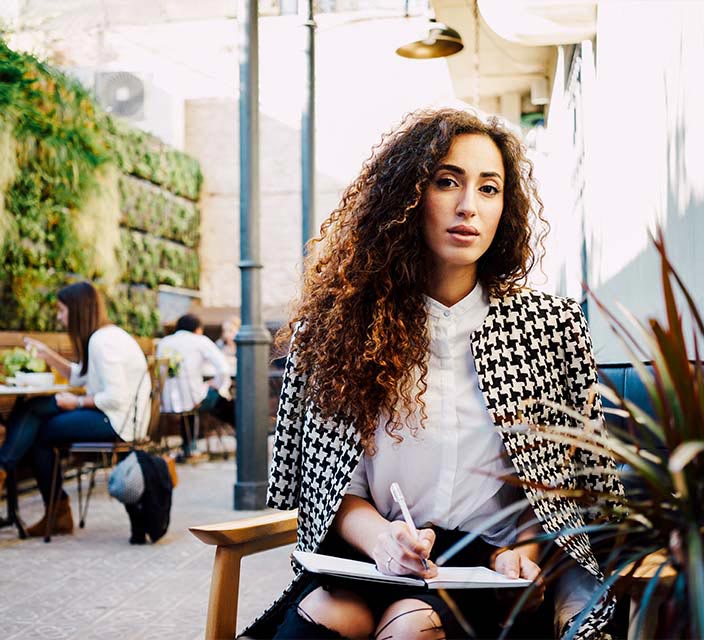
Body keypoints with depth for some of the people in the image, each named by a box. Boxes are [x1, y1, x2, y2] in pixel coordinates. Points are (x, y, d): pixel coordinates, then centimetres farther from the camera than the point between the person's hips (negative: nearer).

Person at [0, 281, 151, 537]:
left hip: (117, 422, -10)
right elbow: (79, 376, 24)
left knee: (39, 434, -9)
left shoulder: (102, 341, -17)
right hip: (114, 417, 10)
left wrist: (78, 402, -12)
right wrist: (47, 354, 18)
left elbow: (116, 398, -23)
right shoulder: (107, 335, 15)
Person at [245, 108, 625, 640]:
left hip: (495, 575, 0)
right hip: (374, 563, 1)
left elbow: (587, 479, 10)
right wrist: (378, 536, -16)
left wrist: (526, 548, -8)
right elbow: (327, 482, 5)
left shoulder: (552, 325, 5)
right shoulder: (337, 321, 5)